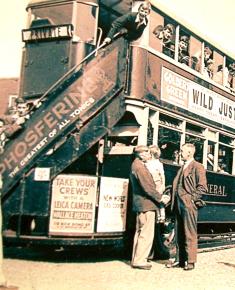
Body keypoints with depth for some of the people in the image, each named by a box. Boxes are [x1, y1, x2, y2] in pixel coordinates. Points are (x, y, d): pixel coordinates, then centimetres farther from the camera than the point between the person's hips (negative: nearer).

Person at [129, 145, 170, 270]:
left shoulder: (137, 165, 15)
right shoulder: (139, 167, -17)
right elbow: (147, 187, -21)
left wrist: (159, 196, 12)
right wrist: (160, 198, -12)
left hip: (140, 204, 11)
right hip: (146, 205, -11)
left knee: (140, 232, 16)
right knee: (146, 234, -6)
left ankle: (136, 258, 23)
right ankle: (139, 260, -3)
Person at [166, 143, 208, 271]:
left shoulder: (197, 167, -4)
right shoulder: (182, 168, 21)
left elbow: (202, 187, -10)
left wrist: (192, 198, -13)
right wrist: (173, 200, 13)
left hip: (189, 205, -8)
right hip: (178, 204, 8)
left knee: (190, 234, -4)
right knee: (179, 234, 11)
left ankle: (190, 261, 1)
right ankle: (179, 259, 18)